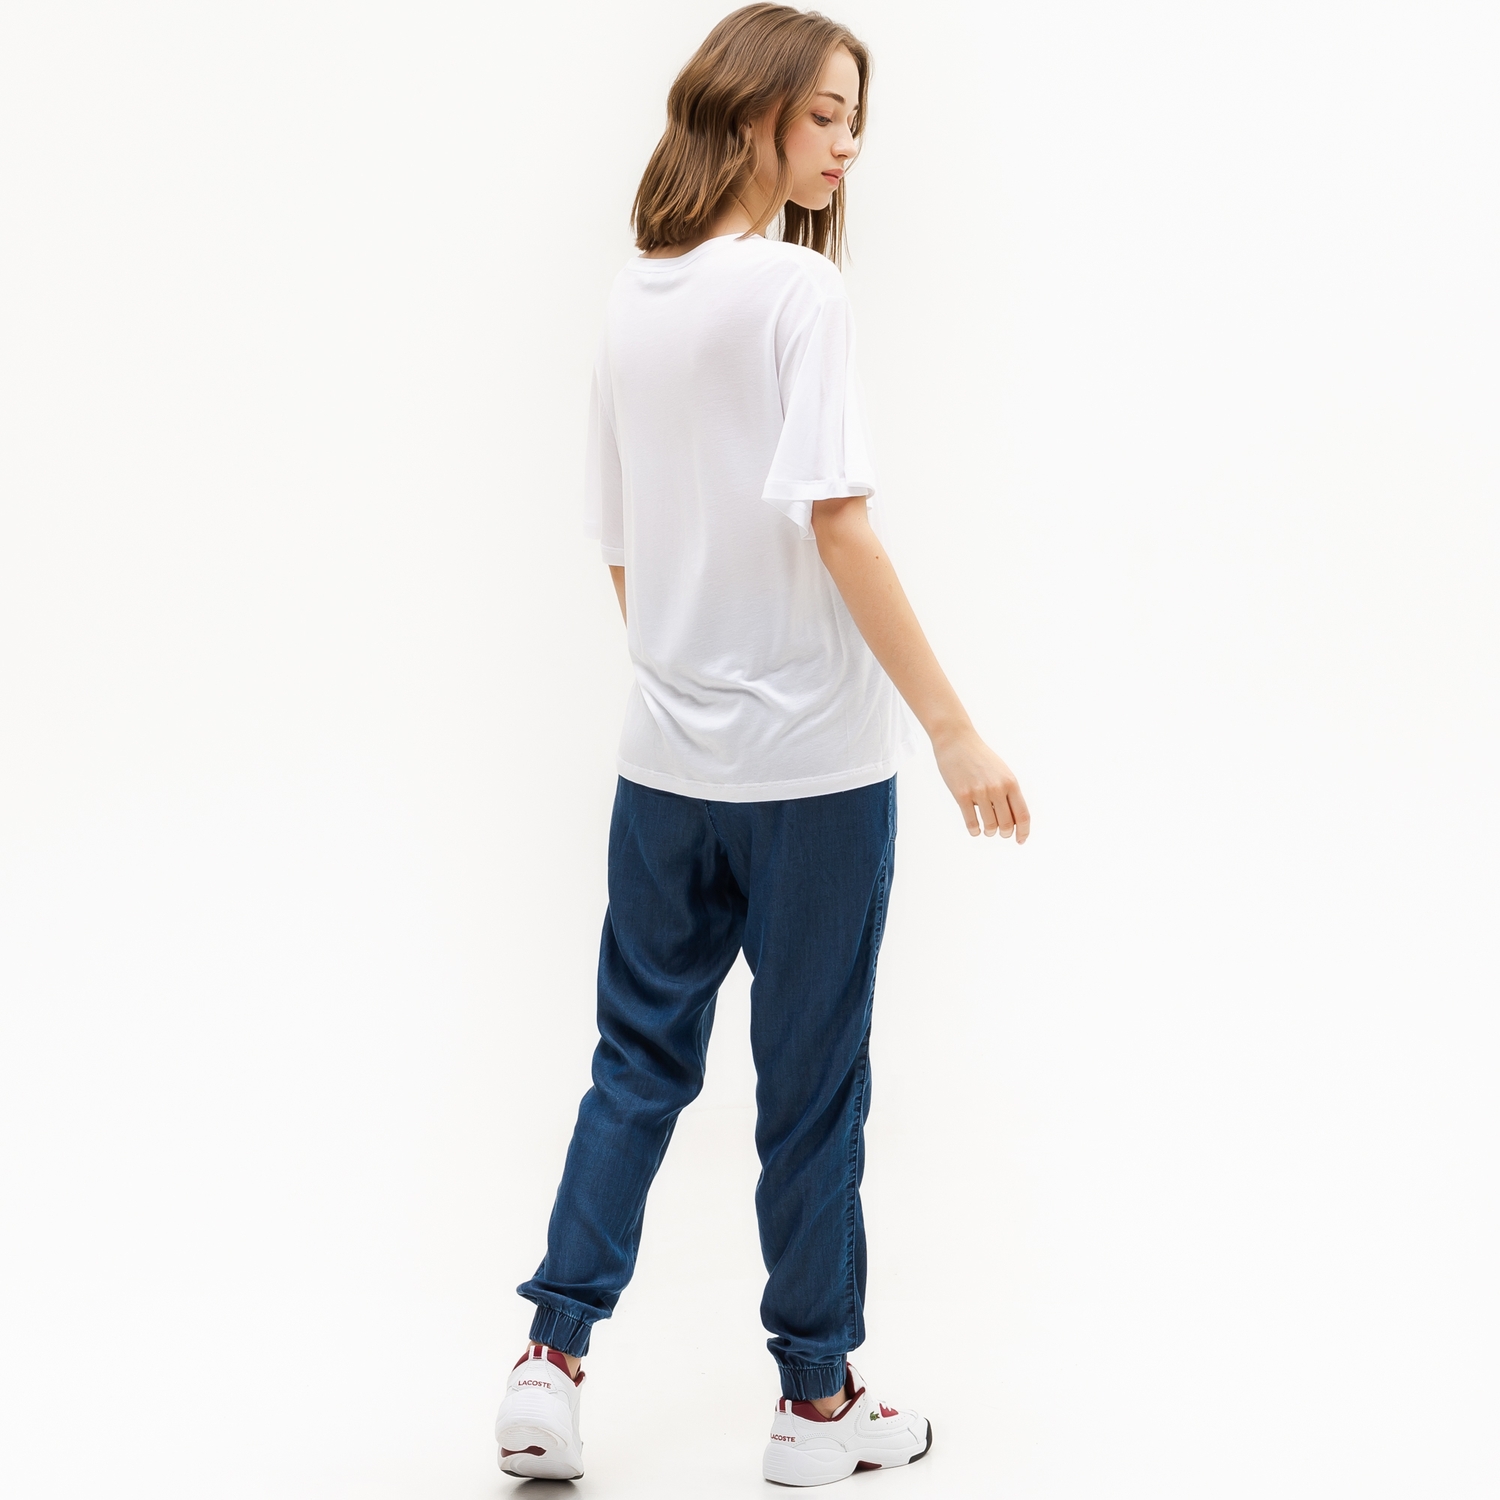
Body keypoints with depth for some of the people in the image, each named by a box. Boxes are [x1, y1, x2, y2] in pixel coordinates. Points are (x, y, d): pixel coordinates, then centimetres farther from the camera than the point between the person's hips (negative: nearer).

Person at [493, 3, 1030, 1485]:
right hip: (813, 760, -6)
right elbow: (836, 526, -19)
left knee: (639, 1056, 15)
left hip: (665, 754, 6)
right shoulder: (795, 286, -13)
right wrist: (954, 726, -17)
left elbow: (619, 548, 12)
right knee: (810, 1082, 5)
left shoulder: (630, 305, 8)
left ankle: (551, 1359, 10)